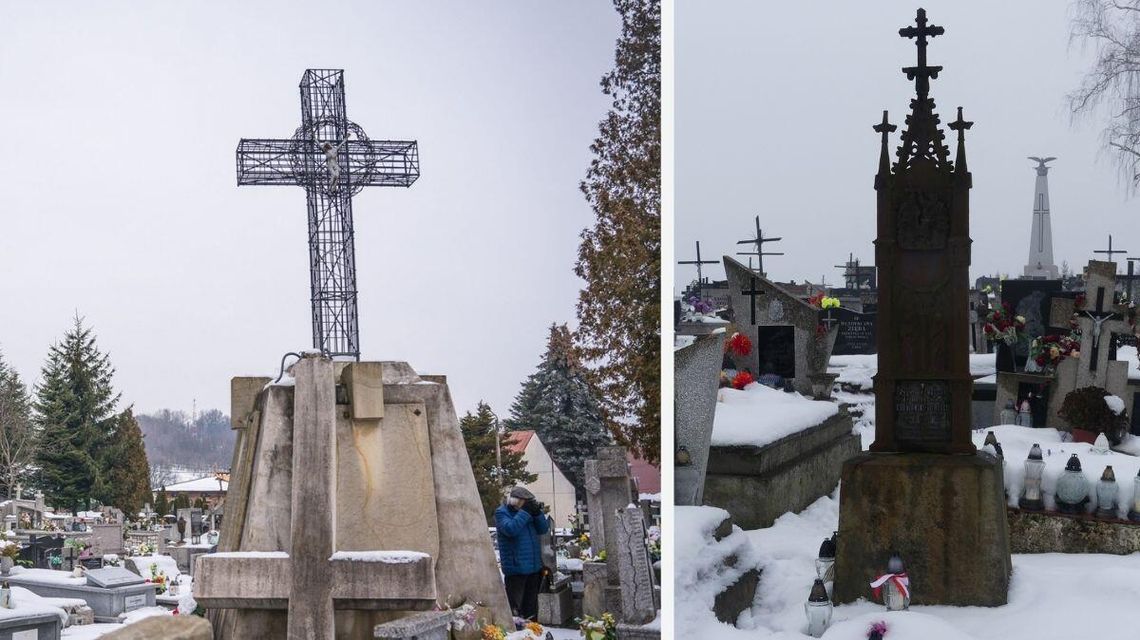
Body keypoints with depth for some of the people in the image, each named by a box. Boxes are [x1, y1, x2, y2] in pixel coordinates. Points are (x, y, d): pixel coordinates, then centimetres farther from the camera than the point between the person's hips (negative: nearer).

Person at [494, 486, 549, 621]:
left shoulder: (527, 509, 13)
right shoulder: (502, 512, -6)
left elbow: (543, 529, 10)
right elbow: (510, 529, -24)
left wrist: (537, 513, -6)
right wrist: (524, 512, -21)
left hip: (534, 567, 7)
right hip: (516, 568, -7)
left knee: (531, 604, 16)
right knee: (515, 606, -9)